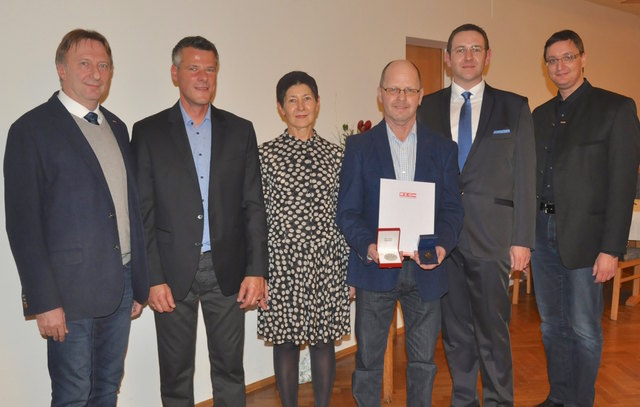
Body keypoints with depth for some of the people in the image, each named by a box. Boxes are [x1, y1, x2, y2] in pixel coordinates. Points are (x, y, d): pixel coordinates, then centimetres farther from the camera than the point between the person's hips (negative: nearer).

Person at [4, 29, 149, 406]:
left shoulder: (117, 127, 12)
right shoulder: (32, 129, -7)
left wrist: (139, 283, 11)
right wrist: (44, 302, -14)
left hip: (121, 285, 6)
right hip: (71, 291, -6)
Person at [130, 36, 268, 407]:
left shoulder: (240, 130, 5)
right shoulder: (148, 132, 1)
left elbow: (254, 206, 3)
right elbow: (142, 212, -2)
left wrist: (256, 270, -3)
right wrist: (152, 278, -7)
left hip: (228, 270, 1)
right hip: (174, 273, -1)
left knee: (230, 368, 13)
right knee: (176, 373, 12)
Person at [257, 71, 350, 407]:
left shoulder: (334, 155, 6)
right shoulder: (265, 155, 0)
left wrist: (351, 267, 4)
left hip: (327, 263, 2)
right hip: (282, 262, -1)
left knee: (324, 339, 11)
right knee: (285, 341, 9)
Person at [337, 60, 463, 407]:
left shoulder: (443, 148, 6)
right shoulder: (359, 146, 2)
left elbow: (452, 209, 3)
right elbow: (347, 211, -3)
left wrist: (442, 245, -16)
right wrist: (367, 246, -20)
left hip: (425, 271, 2)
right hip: (375, 270, -1)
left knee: (423, 360, 15)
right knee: (368, 360, 10)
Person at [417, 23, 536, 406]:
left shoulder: (514, 107, 5)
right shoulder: (428, 108, 8)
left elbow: (525, 176, 2)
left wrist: (523, 239, -4)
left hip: (492, 235, -1)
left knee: (494, 329, 4)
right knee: (455, 329, 12)